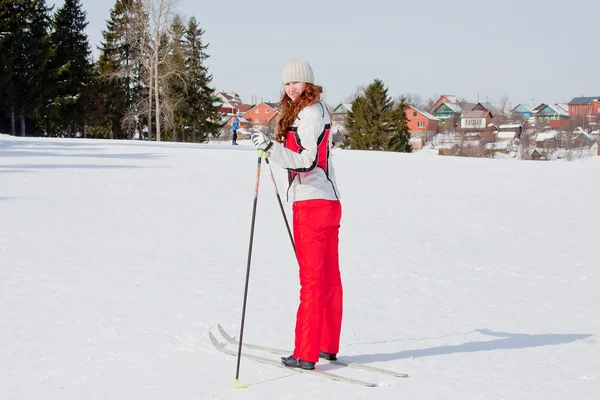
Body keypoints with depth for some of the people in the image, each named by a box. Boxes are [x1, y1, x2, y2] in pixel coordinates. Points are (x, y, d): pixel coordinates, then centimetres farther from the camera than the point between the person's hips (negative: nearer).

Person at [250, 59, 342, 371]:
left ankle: (306, 354, -4)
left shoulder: (309, 114, -13)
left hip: (312, 203, -10)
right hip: (329, 201, 10)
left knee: (311, 279, -8)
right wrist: (272, 147, 43)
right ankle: (328, 346, 22)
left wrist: (272, 148, -33)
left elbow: (307, 161, -24)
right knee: (329, 276, 13)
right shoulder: (318, 111, 17)